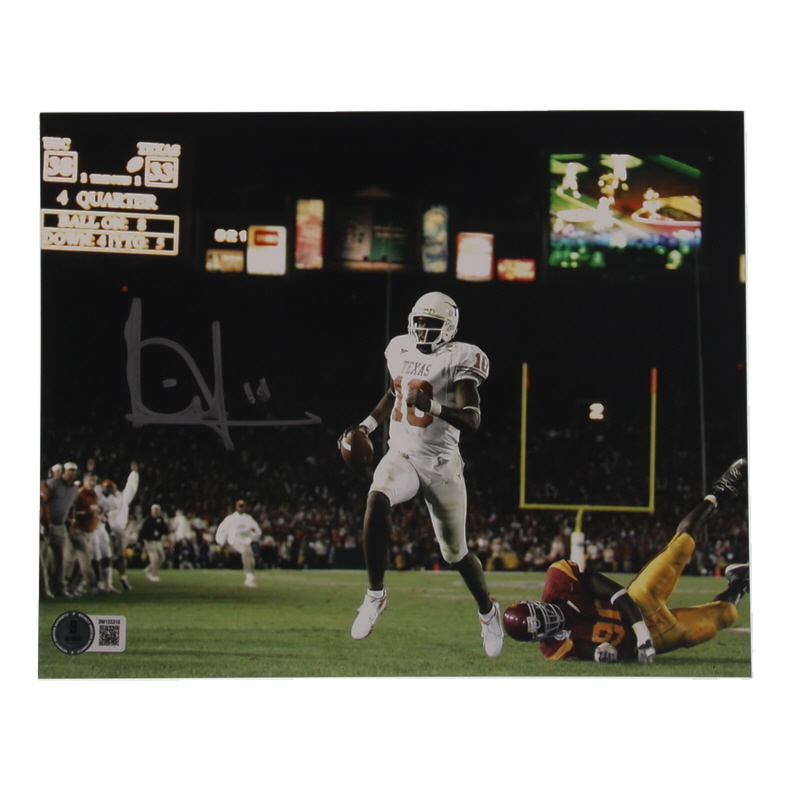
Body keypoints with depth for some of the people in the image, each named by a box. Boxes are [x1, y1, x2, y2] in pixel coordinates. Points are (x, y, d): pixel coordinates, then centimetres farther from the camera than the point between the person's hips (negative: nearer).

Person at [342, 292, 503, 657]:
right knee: (377, 502, -30)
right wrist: (367, 425, 15)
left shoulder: (459, 359, -12)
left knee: (456, 552, 7)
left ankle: (487, 612, 35)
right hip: (401, 455, 3)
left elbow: (471, 421, -21)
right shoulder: (400, 349, 6)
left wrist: (432, 406, -36)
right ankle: (375, 595, -21)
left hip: (441, 463, -3)